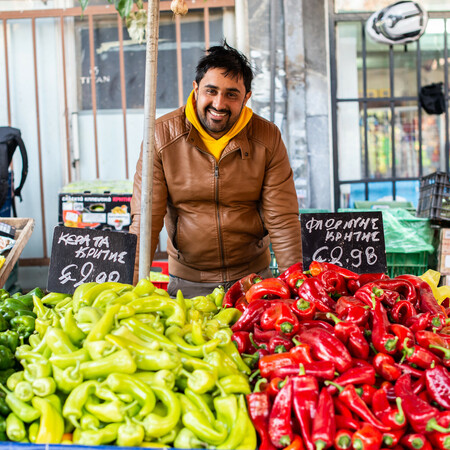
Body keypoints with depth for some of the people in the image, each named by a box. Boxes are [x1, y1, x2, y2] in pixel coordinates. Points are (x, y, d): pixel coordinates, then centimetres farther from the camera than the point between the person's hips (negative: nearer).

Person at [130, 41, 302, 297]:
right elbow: (146, 218, -8)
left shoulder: (268, 138, -4)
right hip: (187, 281, 0)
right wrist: (135, 285, -16)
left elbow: (282, 219, -4)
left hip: (253, 276, 1)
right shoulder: (161, 135, -8)